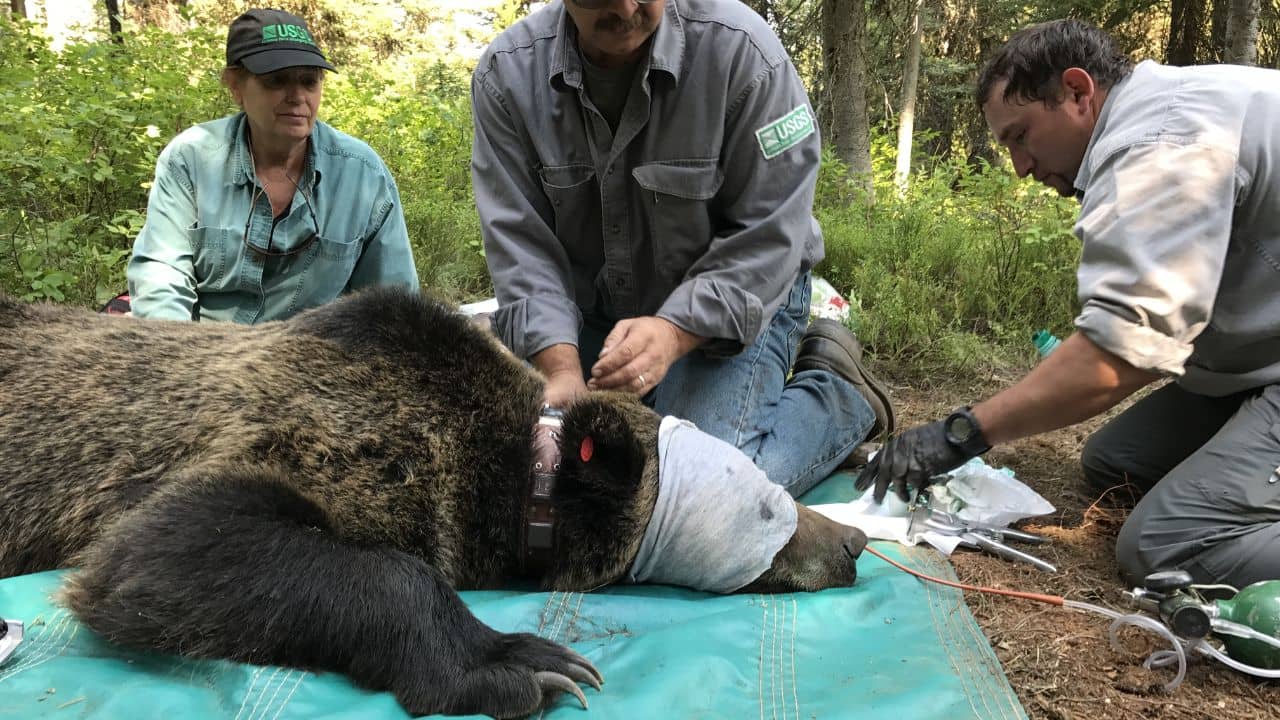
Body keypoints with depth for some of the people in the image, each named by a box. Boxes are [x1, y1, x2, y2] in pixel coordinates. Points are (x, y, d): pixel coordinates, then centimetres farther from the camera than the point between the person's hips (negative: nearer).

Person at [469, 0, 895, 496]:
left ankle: (841, 394, 7)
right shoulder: (506, 75, -13)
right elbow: (520, 242, -15)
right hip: (589, 308, 4)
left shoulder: (740, 51, -22)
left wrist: (673, 334, -34)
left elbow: (768, 236, -20)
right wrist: (562, 369, -29)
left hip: (741, 297, -4)